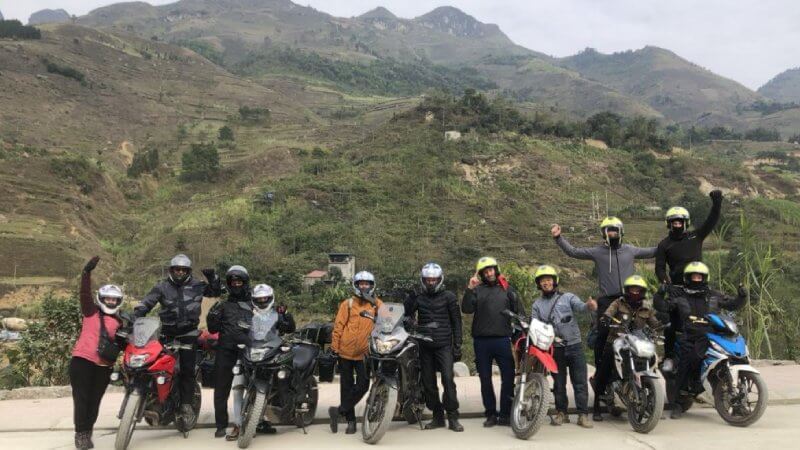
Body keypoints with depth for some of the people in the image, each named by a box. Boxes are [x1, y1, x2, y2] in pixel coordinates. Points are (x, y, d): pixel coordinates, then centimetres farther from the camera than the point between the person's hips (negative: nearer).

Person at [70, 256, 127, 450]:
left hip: (105, 366, 4)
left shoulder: (120, 322, 15)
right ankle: (80, 433, 5)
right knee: (81, 399, -2)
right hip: (82, 360, -4)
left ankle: (87, 433, 20)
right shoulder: (91, 311, 4)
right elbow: (85, 293, -10)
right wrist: (87, 272, -21)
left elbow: (123, 342, 14)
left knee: (94, 401, 9)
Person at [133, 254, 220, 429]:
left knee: (187, 369, -4)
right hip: (167, 332, 1)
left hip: (189, 332, 0)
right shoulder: (162, 287, 4)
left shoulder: (196, 286, 6)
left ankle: (186, 403, 4)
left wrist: (213, 278, -5)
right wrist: (134, 317, -14)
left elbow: (216, 292, 12)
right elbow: (146, 303, -1)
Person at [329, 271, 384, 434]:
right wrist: (334, 346, -6)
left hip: (365, 352, 1)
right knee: (347, 386, 7)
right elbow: (338, 325, -1)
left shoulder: (377, 304, 7)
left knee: (363, 385, -6)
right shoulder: (348, 303, 2)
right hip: (346, 351, -1)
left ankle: (340, 411, 8)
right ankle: (350, 420, 19)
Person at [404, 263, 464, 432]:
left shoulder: (448, 297, 3)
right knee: (428, 383, 6)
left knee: (448, 380, -12)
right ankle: (438, 417, 18)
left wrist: (457, 346, 0)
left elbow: (456, 322, 4)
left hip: (444, 345, -3)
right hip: (425, 347, 3)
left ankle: (453, 418, -4)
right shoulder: (417, 297, 9)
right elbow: (406, 316, 10)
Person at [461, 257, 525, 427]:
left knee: (508, 377, -2)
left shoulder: (507, 289, 10)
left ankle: (505, 414, 8)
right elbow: (466, 309, -7)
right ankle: (490, 414, 19)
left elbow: (519, 311, 9)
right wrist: (469, 289, -16)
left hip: (502, 339, 0)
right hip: (481, 341, 0)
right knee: (485, 379, 8)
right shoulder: (477, 290, 7)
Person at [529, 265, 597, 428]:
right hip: (555, 348, 2)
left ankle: (583, 414, 5)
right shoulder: (537, 304, 11)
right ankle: (561, 413, 21)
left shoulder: (568, 297, 5)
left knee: (580, 382, -1)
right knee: (559, 383, 9)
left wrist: (589, 305, -39)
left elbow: (580, 306, -15)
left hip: (574, 345, -1)